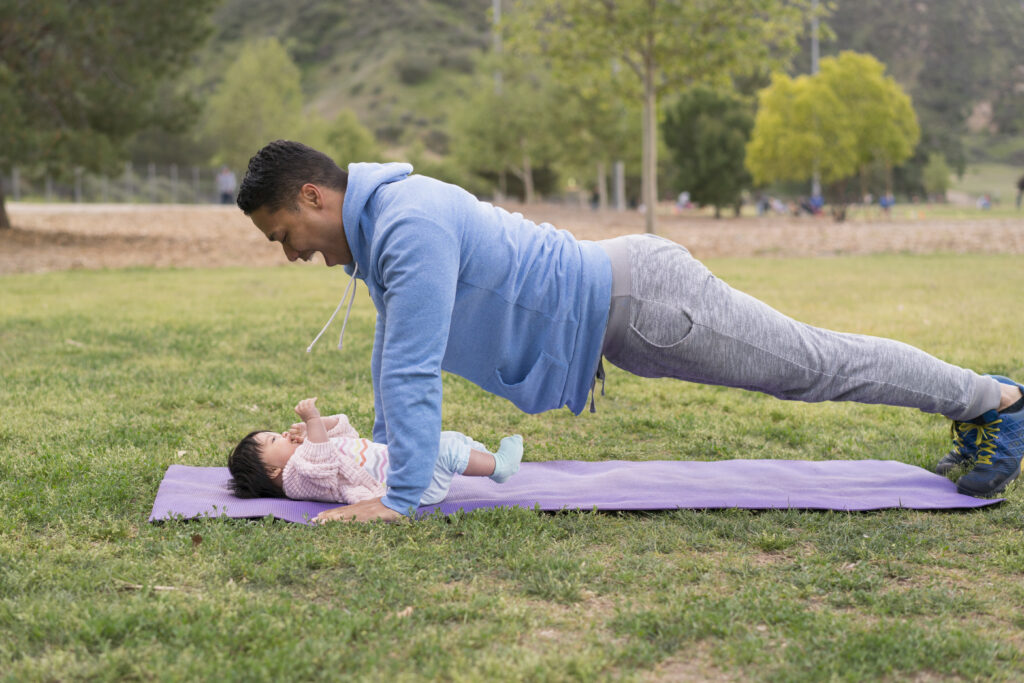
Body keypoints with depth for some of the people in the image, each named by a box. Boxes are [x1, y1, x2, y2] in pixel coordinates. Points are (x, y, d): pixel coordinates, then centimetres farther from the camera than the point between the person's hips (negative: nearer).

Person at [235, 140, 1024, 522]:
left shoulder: (409, 225, -26)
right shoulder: (379, 218, 6)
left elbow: (414, 369, -30)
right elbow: (396, 350, 17)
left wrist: (397, 498, -26)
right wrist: (383, 451, 20)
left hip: (635, 301, -9)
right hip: (613, 305, 9)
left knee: (817, 365, 5)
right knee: (808, 366, 20)